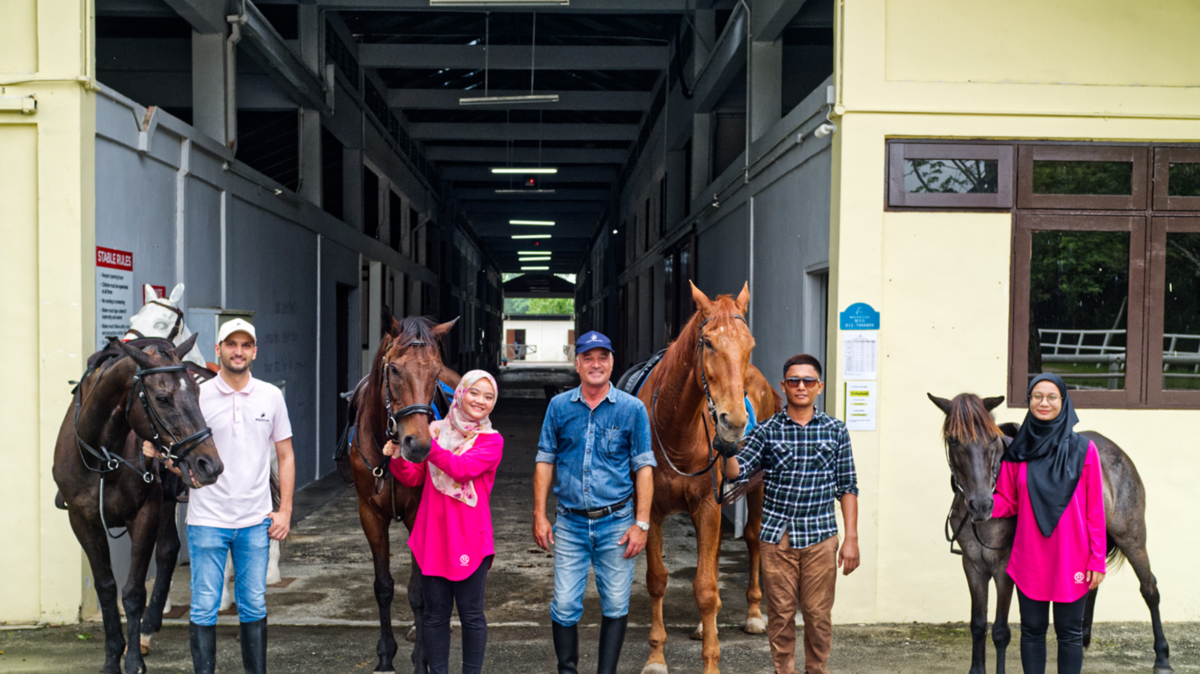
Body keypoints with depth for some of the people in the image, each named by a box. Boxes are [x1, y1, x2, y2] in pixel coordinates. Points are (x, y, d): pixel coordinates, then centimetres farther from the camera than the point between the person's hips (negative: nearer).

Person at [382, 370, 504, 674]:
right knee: (435, 614, 10)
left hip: (470, 539, -2)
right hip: (432, 537, 2)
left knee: (471, 614, 6)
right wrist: (397, 458, -13)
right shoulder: (436, 430, 7)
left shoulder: (492, 441, -2)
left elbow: (461, 468, -20)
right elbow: (413, 478, 6)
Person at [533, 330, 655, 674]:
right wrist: (539, 514, 1)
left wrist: (641, 523, -6)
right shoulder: (559, 406, 2)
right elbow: (545, 461, 6)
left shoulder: (632, 408, -2)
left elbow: (643, 467, -1)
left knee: (615, 605, 7)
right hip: (570, 522, 1)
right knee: (564, 605, 2)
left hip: (616, 522, -1)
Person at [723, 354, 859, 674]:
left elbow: (847, 488, 5)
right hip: (777, 536, 0)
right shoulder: (767, 431, 1)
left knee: (819, 614, 8)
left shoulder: (835, 431, 3)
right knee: (780, 613, 8)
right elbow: (735, 473, -7)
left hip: (820, 536, 1)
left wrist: (851, 538, 0)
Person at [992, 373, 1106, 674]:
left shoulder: (1083, 449, -3)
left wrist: (1097, 560, -4)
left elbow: (1095, 510, -2)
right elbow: (1007, 501, 4)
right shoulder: (1017, 451, 1)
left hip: (1071, 558, -1)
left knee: (1069, 632, 8)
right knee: (1032, 629, 10)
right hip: (1030, 558, 2)